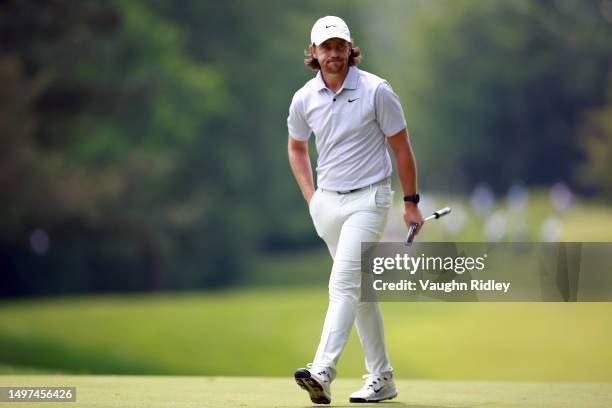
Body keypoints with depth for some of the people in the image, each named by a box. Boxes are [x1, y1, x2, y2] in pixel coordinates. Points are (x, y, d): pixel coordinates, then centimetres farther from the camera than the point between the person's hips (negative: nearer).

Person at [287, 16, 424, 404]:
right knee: (361, 288, 11)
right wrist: (310, 197, 10)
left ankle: (322, 372, -29)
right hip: (328, 202, 5)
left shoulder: (376, 91, -10)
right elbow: (297, 147, 20)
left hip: (368, 199, -5)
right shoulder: (304, 99, 1)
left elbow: (402, 147, -2)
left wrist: (411, 202, 0)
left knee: (343, 284, -19)